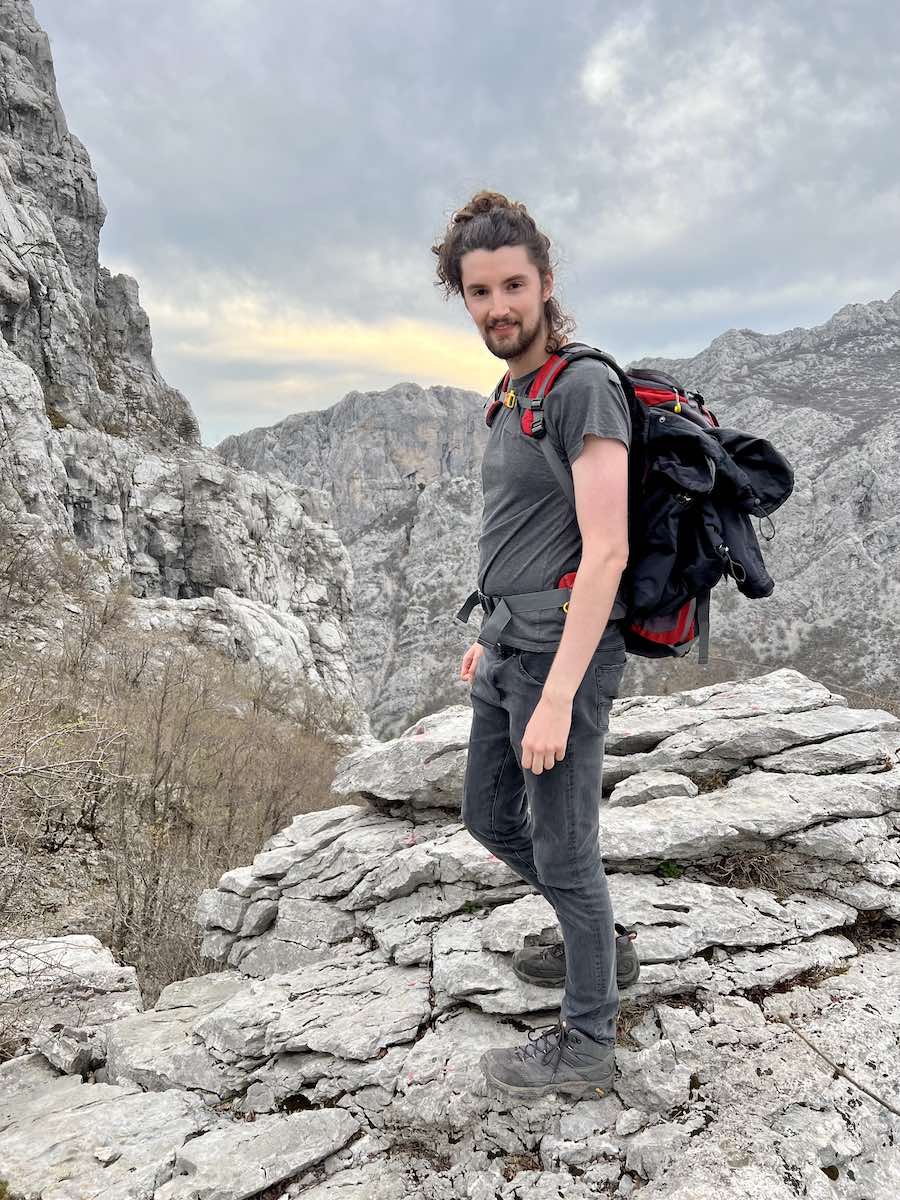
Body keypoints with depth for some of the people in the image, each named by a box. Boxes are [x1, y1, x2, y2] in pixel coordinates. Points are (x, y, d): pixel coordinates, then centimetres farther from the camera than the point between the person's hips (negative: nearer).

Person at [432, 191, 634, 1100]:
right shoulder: (511, 398, 13)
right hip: (509, 653, 9)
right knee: (488, 818, 22)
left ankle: (585, 1047, 24)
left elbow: (605, 553, -23)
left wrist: (556, 696, -26)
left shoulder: (585, 388, -16)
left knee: (563, 853, 4)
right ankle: (591, 926, 44)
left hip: (564, 659, -9)